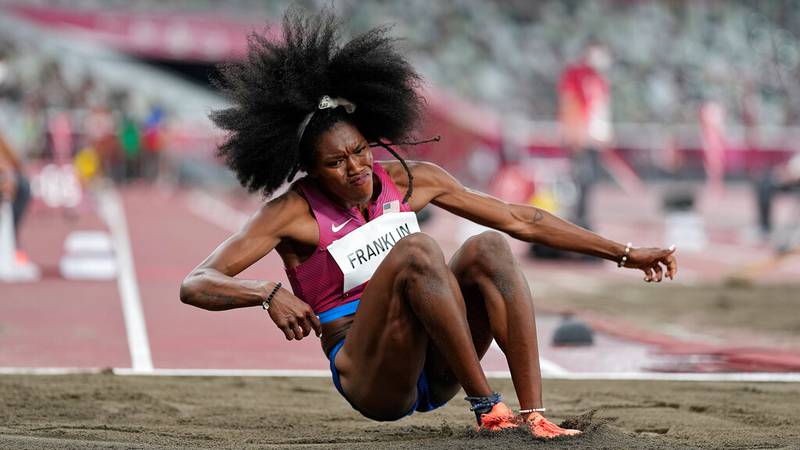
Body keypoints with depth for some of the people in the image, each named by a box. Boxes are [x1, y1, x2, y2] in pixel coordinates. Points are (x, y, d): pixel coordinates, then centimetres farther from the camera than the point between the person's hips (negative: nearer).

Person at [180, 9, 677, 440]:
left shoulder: (411, 181, 5)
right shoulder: (294, 212, -9)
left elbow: (520, 219, 8)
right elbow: (195, 285, -16)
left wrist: (626, 254, 6)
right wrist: (270, 294, -36)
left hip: (434, 371, 5)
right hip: (369, 380, -5)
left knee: (488, 248, -21)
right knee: (416, 250, -29)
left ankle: (533, 415, -31)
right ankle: (486, 405, -30)